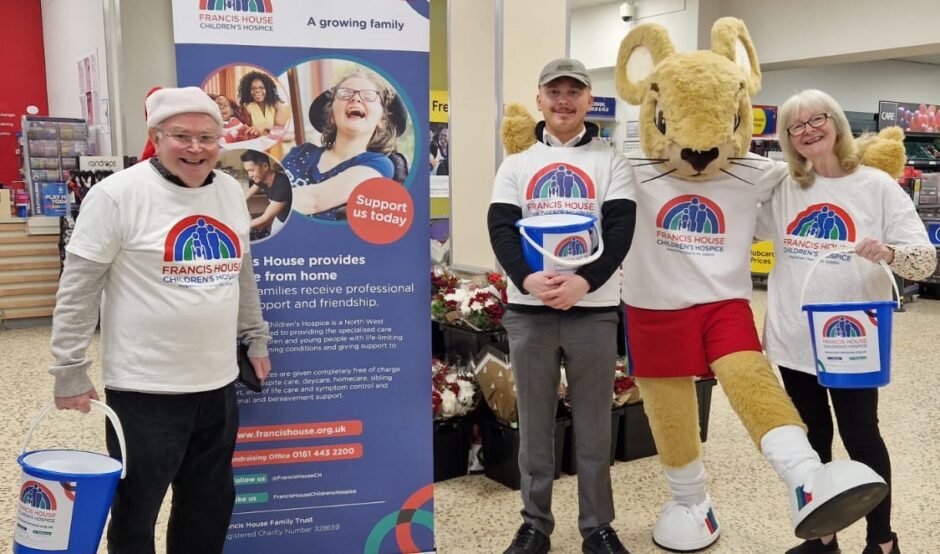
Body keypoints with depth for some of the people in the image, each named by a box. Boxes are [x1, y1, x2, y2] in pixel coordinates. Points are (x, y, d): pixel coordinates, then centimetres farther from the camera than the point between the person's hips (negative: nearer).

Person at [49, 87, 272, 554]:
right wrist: (70, 372, -10)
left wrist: (256, 337, 19)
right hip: (144, 389, -6)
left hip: (218, 384, 6)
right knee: (135, 513, 10)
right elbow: (78, 289, -10)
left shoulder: (230, 191, 7)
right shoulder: (119, 194, -12)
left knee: (211, 506, 19)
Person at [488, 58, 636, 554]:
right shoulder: (517, 162, 9)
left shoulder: (610, 162, 6)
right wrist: (526, 278, -21)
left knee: (593, 426, 8)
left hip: (593, 310, -1)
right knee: (534, 425, 10)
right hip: (528, 312, 1)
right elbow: (500, 229, -2)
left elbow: (620, 230, -5)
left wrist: (584, 281, -21)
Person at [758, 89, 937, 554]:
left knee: (861, 437, 6)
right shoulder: (781, 188, 4)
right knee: (810, 437, 15)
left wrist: (888, 252, -31)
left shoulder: (876, 185, -6)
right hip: (794, 338, 4)